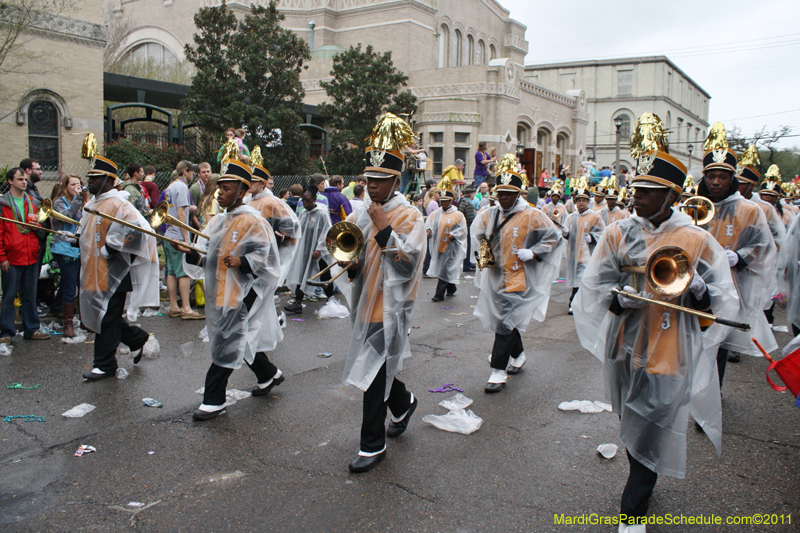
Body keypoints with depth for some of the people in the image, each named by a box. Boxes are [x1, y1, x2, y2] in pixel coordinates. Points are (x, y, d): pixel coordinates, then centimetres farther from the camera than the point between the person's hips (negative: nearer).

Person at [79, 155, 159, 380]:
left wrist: (109, 249, -22)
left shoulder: (118, 205, -16)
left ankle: (104, 365, 9)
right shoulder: (93, 203, 14)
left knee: (106, 318, -2)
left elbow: (137, 229, -26)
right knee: (99, 314, 16)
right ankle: (136, 339, 32)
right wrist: (75, 237, 12)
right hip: (94, 272, 10)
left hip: (111, 273, -10)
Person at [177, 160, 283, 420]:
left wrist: (242, 261, -28)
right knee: (244, 338, 18)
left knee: (226, 343, -6)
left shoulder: (252, 221, -13)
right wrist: (192, 253, 4)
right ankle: (269, 375, 38)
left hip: (242, 292, -9)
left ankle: (214, 401, 2)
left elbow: (265, 255, -14)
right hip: (222, 291, 9)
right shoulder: (218, 221, 13)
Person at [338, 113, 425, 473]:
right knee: (376, 369, 17)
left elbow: (408, 264, -19)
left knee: (373, 373, -4)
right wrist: (350, 265, -9)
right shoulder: (359, 216, 9)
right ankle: (404, 403, 46)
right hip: (365, 305, 7)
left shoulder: (409, 216, -9)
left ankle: (373, 445, 11)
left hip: (391, 308, -6)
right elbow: (352, 260, 14)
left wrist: (383, 229, -22)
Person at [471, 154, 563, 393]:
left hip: (518, 279, -5)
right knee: (505, 319, 17)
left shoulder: (532, 216, -8)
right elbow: (478, 237, 21)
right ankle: (518, 355, 40)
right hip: (495, 276, 5)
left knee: (506, 322, -10)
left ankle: (499, 371, -3)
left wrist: (532, 252, -14)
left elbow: (554, 238, -2)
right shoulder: (488, 215, 5)